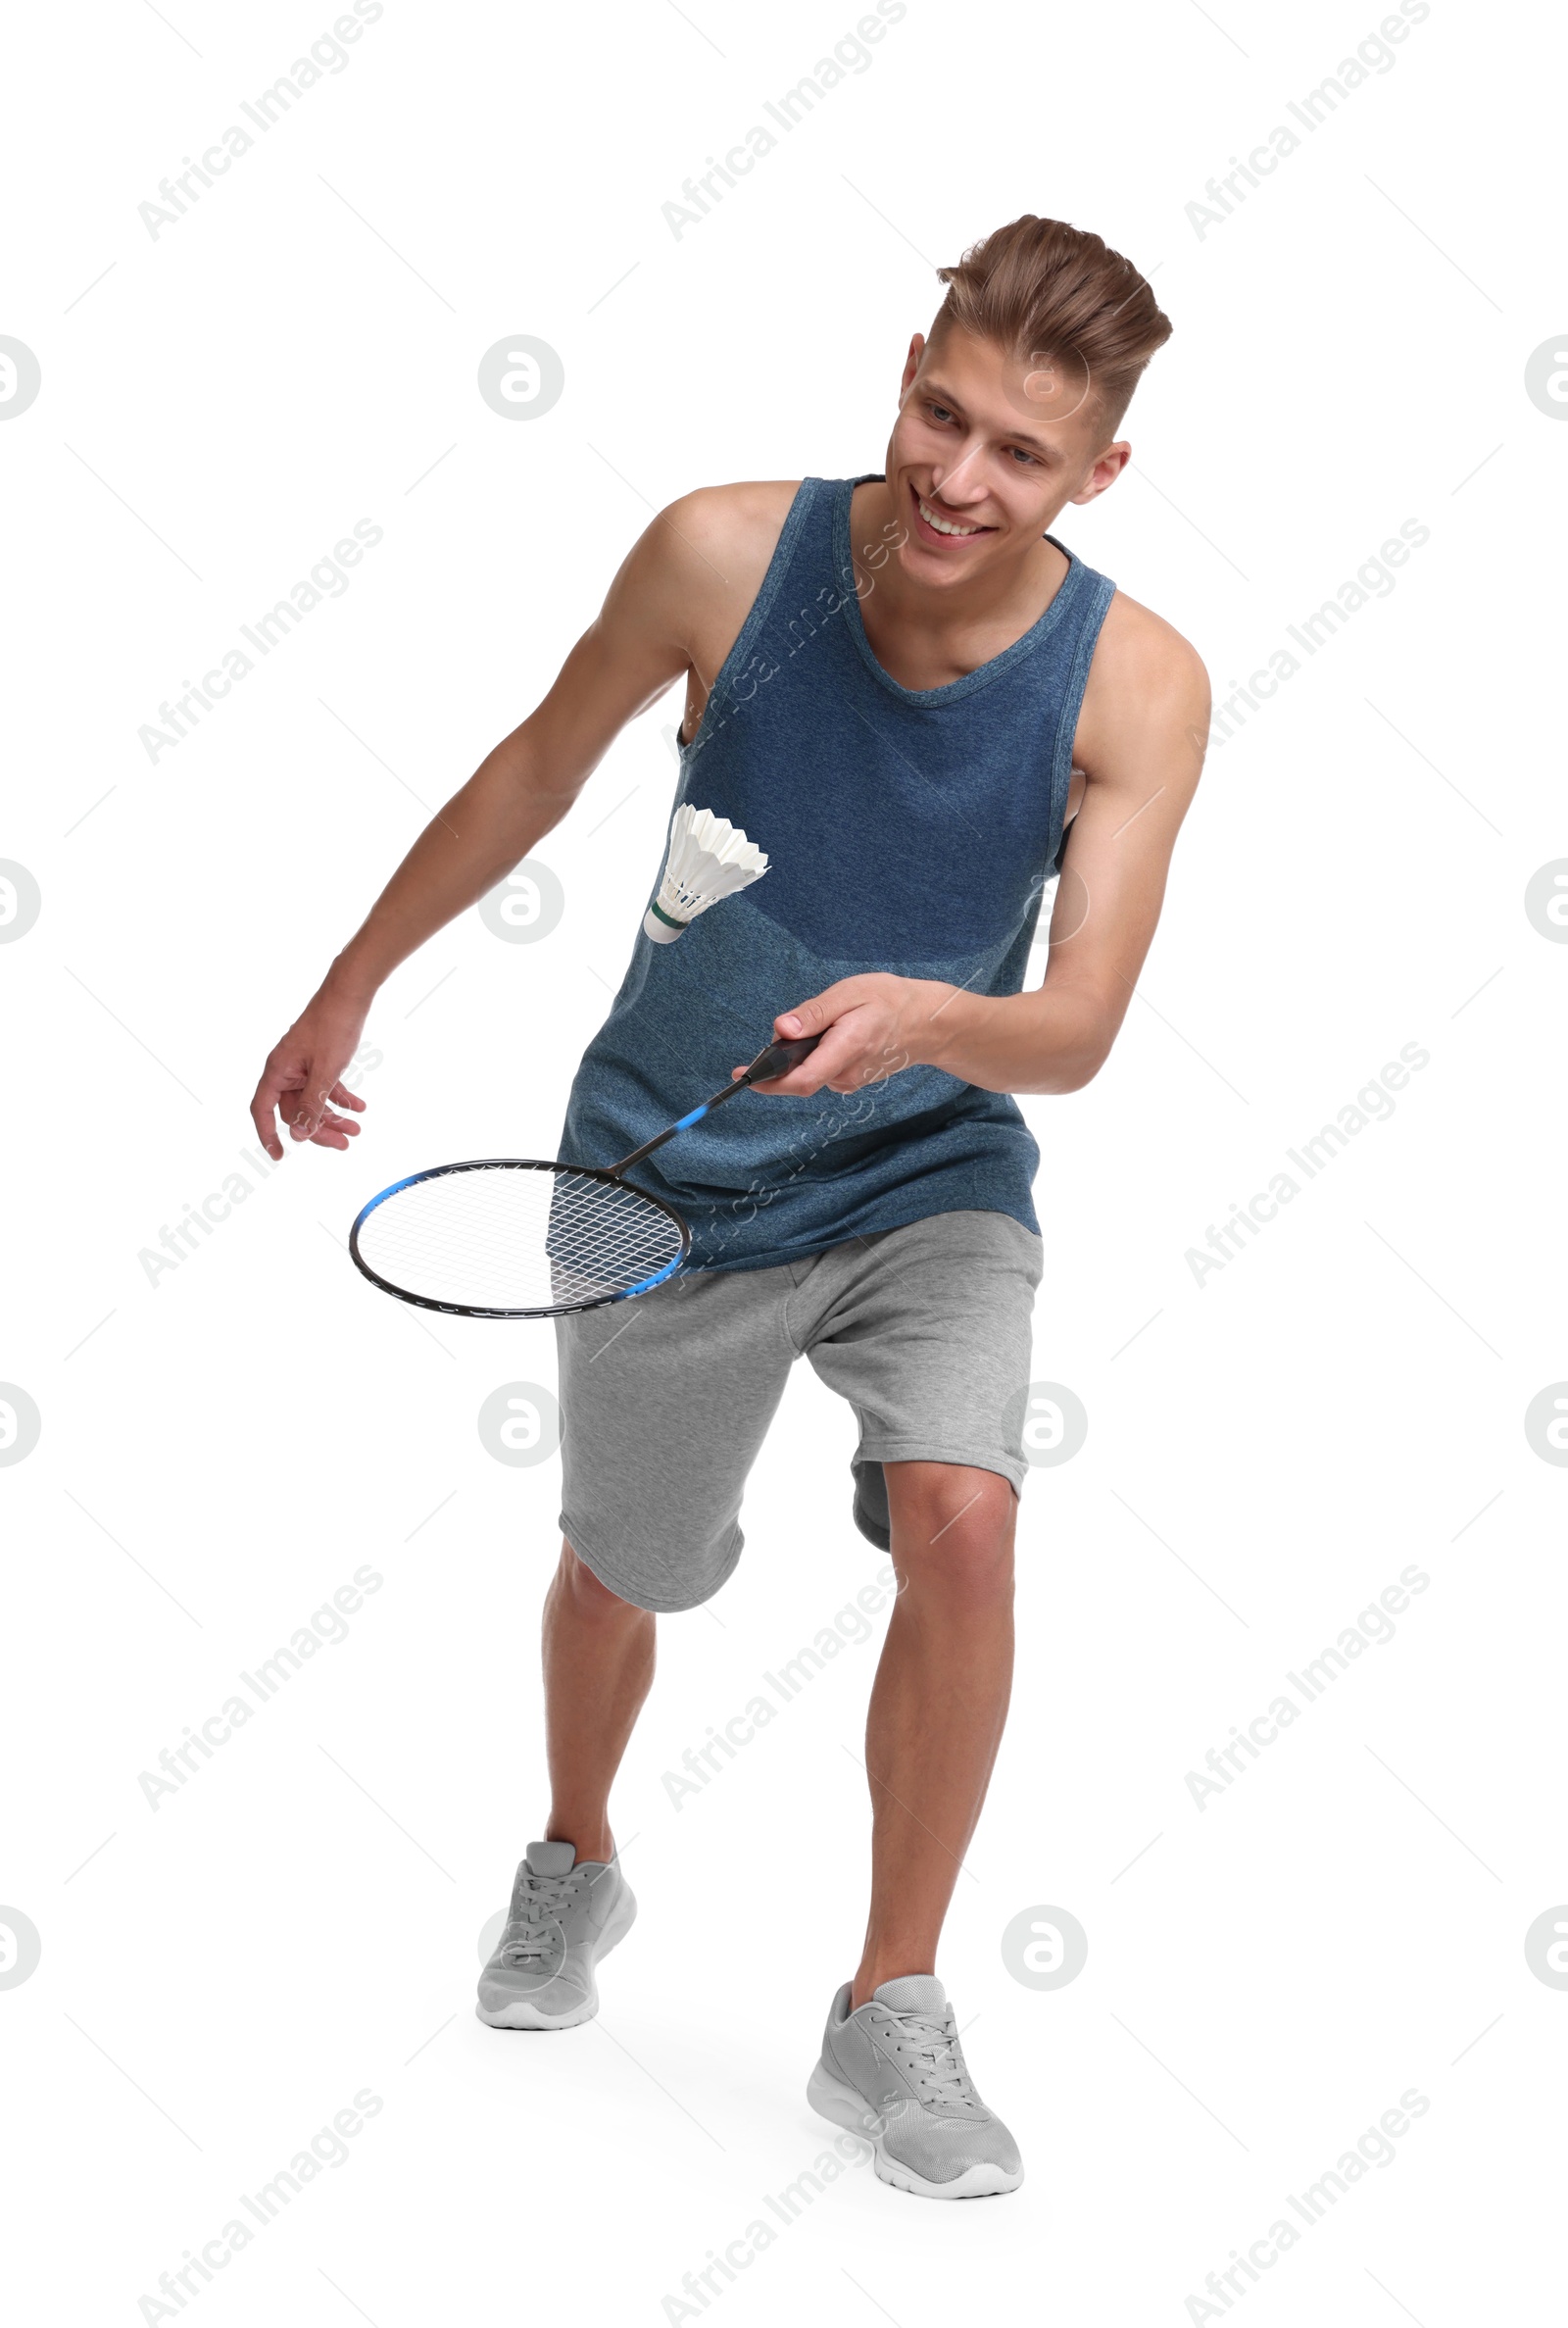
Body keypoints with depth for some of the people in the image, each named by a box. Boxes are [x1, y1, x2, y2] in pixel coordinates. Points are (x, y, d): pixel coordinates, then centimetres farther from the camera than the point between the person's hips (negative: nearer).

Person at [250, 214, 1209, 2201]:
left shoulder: (1136, 684, -19)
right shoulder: (723, 556, -19)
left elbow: (1076, 1032, -23)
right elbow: (537, 772, -1)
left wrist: (924, 1015, -45)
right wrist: (350, 985, 7)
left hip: (933, 1178, -1)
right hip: (668, 1179, 1)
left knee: (958, 1513, -26)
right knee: (621, 1575, 16)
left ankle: (890, 2014, -5)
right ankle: (574, 1869, 51)